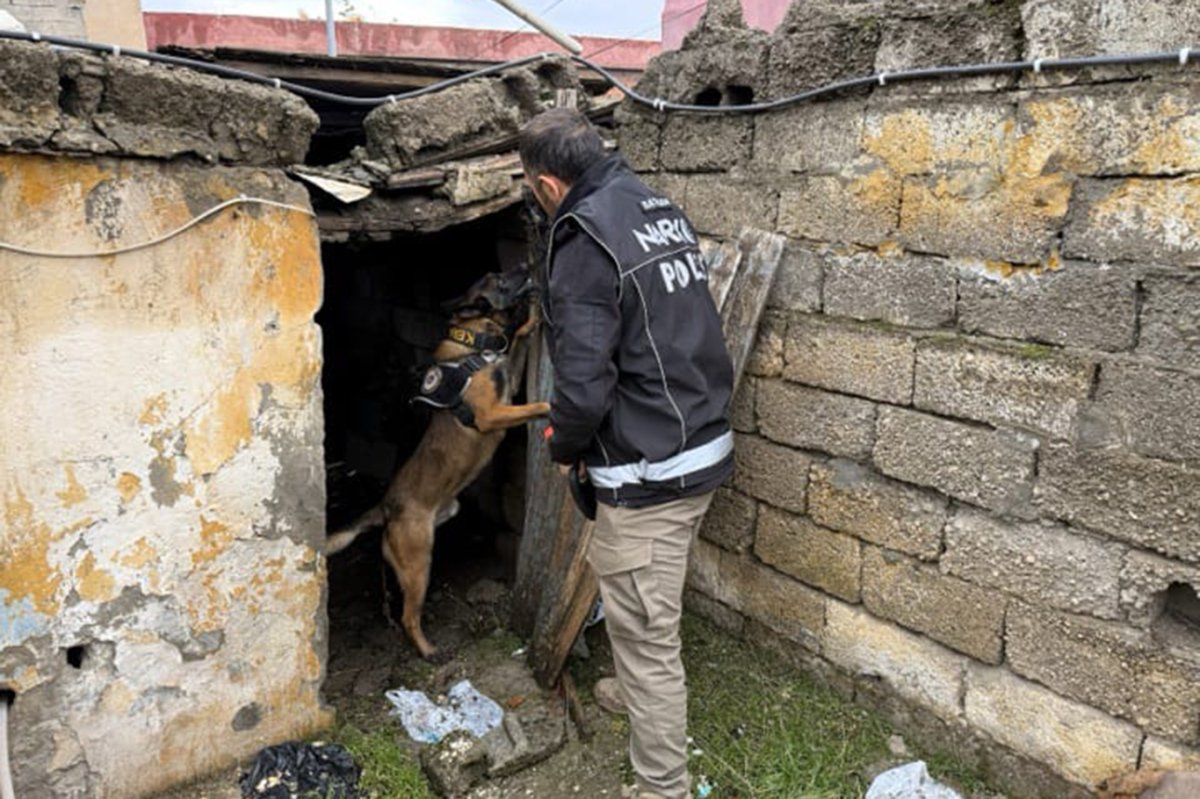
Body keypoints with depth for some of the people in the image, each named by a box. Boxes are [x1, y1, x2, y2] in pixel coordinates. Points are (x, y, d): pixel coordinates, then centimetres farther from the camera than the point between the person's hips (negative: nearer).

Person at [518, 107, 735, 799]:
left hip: (650, 469, -10)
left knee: (647, 631, 5)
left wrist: (565, 449, -2)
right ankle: (641, 691, 54)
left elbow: (583, 382, -22)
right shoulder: (662, 207, 10)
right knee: (648, 606, 30)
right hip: (707, 445, 10)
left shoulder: (585, 237, -17)